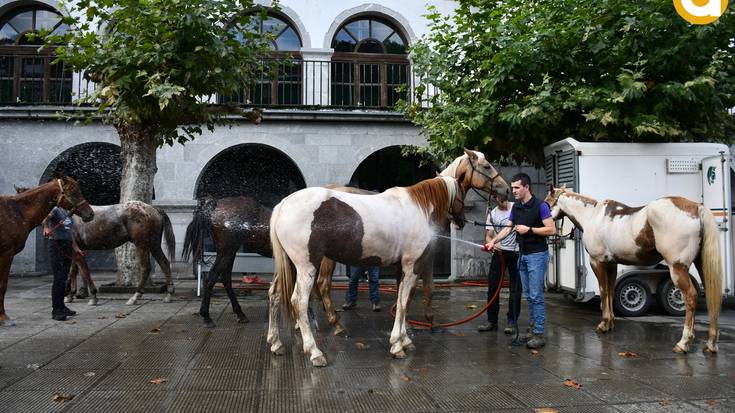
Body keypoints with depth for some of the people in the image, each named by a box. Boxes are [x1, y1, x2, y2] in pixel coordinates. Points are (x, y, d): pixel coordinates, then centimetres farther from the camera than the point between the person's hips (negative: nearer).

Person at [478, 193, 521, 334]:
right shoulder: (492, 214, 5)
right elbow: (489, 236, 4)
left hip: (516, 253, -2)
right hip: (499, 252, 2)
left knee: (515, 288, 1)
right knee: (493, 286, 4)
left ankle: (512, 322, 10)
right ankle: (492, 321, 14)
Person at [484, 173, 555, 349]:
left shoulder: (540, 206, -12)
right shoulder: (516, 207, 9)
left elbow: (552, 229, -15)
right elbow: (507, 228, 10)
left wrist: (529, 229, -19)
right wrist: (493, 241, -3)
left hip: (537, 255, -7)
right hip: (522, 255, 7)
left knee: (536, 295, -8)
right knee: (528, 295, 12)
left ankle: (539, 334, -4)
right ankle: (532, 328, 20)